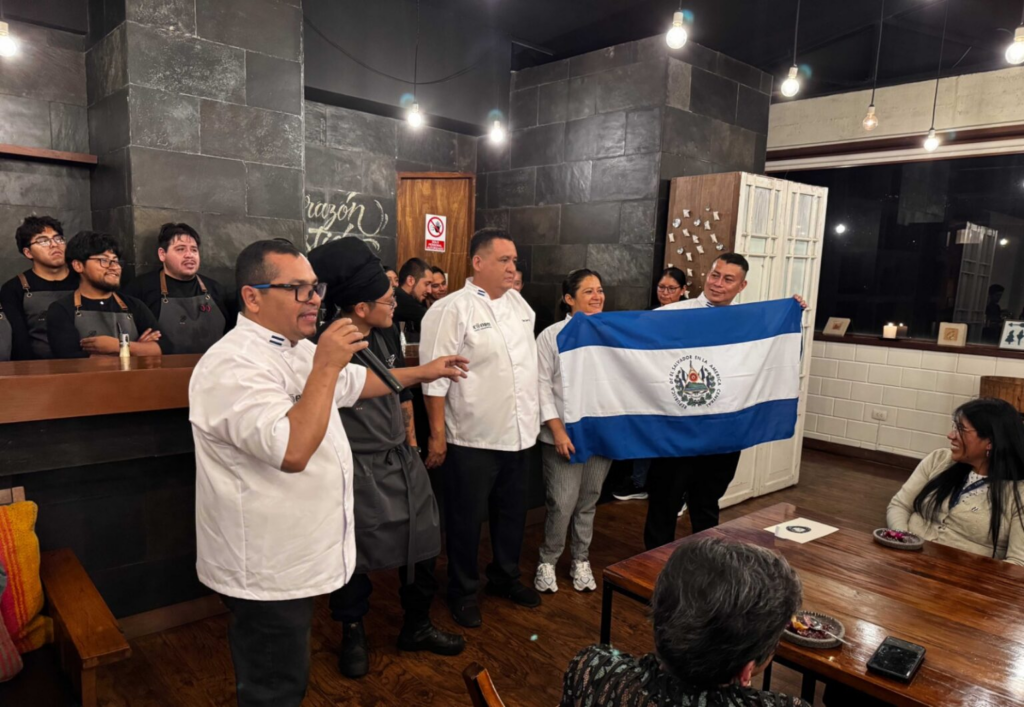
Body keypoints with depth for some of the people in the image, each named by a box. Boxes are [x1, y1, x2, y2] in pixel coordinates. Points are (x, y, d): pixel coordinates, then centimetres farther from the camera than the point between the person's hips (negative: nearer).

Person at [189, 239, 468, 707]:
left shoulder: (297, 348, 7)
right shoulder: (233, 365, -25)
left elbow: (353, 383, 24)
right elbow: (293, 451, -36)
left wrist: (422, 373, 27)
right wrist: (326, 364, -31)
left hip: (292, 558, 9)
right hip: (265, 569, -9)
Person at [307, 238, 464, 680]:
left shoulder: (387, 333, 3)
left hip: (401, 460, 7)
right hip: (357, 469, -6)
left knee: (421, 544, 14)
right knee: (355, 557, 10)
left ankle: (417, 626, 35)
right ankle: (353, 635, 34)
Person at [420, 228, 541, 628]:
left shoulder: (519, 304, 9)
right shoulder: (452, 310, -14)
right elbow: (435, 377, -15)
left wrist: (534, 419, 16)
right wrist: (437, 435, -15)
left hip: (519, 433, 7)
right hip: (473, 438, -7)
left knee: (512, 512, 20)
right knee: (467, 518, 9)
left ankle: (505, 577, 40)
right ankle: (463, 591, 28)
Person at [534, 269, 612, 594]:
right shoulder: (552, 336, -5)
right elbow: (542, 386, -8)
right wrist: (557, 430, -14)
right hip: (565, 434, -3)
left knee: (589, 501, 14)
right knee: (562, 503, -3)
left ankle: (581, 560, 32)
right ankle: (548, 561, 20)